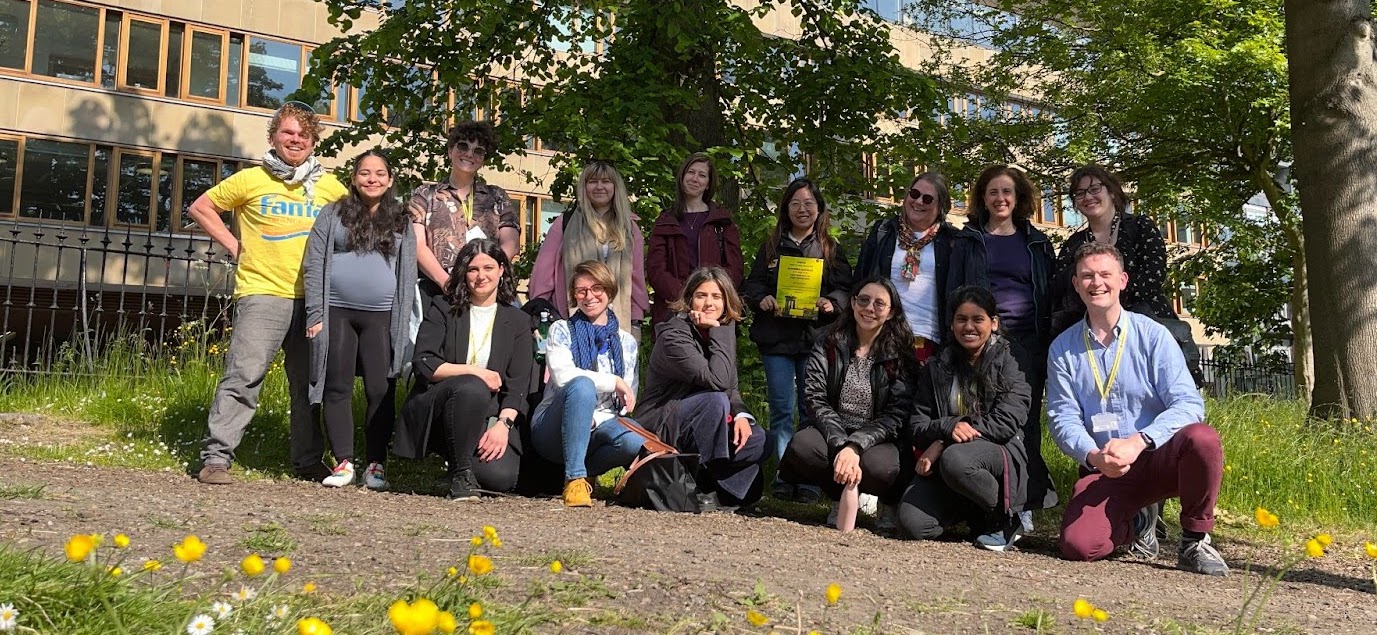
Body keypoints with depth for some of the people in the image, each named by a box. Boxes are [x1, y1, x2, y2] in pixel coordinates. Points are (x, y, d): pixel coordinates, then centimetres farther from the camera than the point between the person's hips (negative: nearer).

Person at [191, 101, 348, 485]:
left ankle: (309, 461, 20)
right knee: (244, 375, -12)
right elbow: (200, 208, 11)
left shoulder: (330, 187, 11)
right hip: (261, 294, -3)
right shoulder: (251, 180, 4)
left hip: (312, 298, 4)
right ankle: (216, 458, -6)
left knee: (310, 383, 9)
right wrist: (234, 245, 2)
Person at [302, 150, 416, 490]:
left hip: (382, 317, 0)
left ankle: (376, 465, 6)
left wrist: (402, 321, 2)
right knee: (337, 388, 2)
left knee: (381, 391, -2)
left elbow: (408, 273, 10)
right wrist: (315, 315, -4)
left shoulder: (401, 222, 13)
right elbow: (315, 265, 5)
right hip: (337, 312, 0)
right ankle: (344, 462, 8)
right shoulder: (332, 215, 9)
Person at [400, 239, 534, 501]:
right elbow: (423, 364, -5)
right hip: (436, 410, -1)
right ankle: (460, 473, -19)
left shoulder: (517, 321, 11)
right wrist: (475, 372, -12)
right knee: (472, 387, -36)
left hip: (490, 415, 1)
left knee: (501, 477, -26)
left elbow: (518, 384, 1)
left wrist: (503, 424, -15)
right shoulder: (442, 309, 9)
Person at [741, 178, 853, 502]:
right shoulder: (771, 246, 13)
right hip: (776, 338, 1)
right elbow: (752, 284, 10)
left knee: (811, 410, 2)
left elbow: (845, 289, 6)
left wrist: (832, 304, -15)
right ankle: (784, 476, 8)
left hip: (816, 338, -1)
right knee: (782, 409, 1)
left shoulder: (831, 249, 10)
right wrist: (762, 299, -10)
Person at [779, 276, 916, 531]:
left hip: (880, 440, -1)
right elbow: (815, 398, -7)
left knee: (878, 465, -36)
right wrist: (841, 445, -24)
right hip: (833, 432, 2)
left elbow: (896, 415, -10)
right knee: (801, 446, -31)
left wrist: (855, 446, -26)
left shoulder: (900, 355, -2)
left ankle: (889, 503, 3)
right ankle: (840, 497, 0)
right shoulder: (829, 344, 3)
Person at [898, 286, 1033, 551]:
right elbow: (919, 426, 7)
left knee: (955, 459, -39)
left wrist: (943, 443, -15)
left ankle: (1006, 519, -11)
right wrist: (950, 426, -18)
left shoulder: (1009, 365, 3)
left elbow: (1006, 423, -10)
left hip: (999, 454, -3)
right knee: (914, 522, -25)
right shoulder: (936, 368, 13)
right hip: (941, 461, 3)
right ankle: (967, 511, 8)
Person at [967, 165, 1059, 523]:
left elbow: (1050, 294, 14)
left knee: (1025, 418, -5)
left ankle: (1026, 500, -1)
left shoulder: (1036, 242, 16)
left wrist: (1051, 341, 5)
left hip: (1028, 341, 0)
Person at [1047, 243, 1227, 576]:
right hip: (1102, 471, 1)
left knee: (1202, 438, -34)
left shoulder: (1152, 335, -3)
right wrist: (1093, 456, -22)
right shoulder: (1063, 348, 4)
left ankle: (1195, 541, -9)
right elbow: (1062, 417, -1)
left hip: (1159, 459, -1)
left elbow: (1188, 403, -13)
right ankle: (1138, 522, 14)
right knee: (1078, 545, -23)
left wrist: (1138, 441, -29)